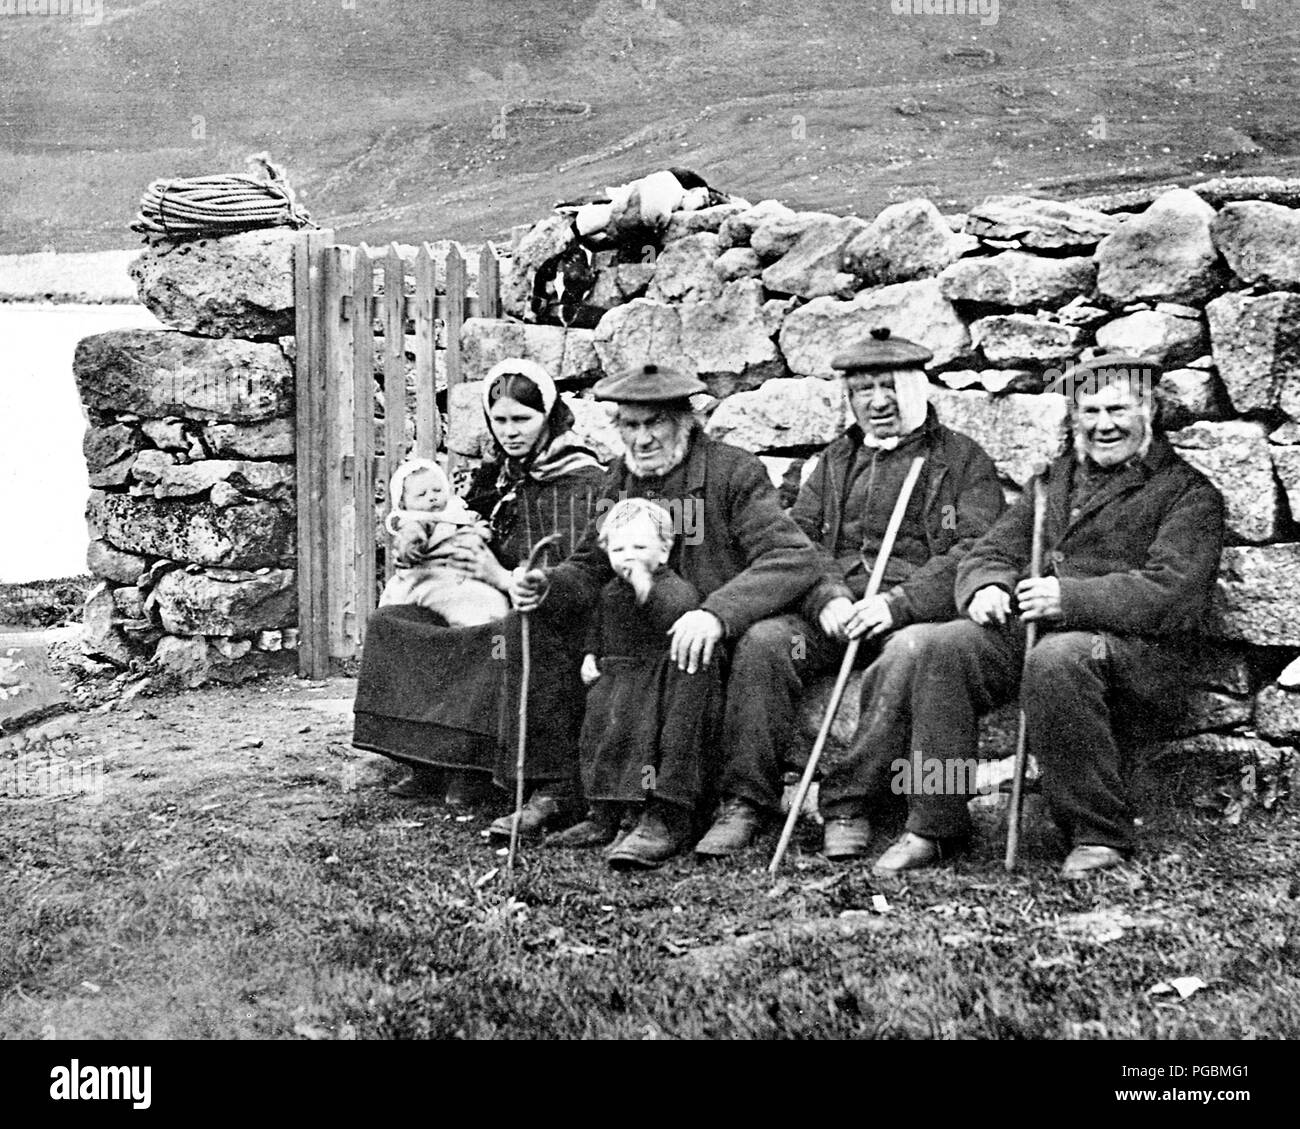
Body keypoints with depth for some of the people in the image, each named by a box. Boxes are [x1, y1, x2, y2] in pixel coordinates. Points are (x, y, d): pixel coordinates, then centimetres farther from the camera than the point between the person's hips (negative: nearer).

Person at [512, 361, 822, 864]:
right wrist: (546, 586, -16)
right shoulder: (621, 480, 10)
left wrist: (717, 613, -35)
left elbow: (796, 558, -20)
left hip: (722, 648, -6)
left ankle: (668, 814, -25)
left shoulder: (734, 472, -8)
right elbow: (590, 568, 9)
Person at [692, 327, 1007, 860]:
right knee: (762, 642, -25)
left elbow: (976, 551, -4)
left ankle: (848, 801, -28)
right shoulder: (835, 460, 24)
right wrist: (828, 597, -11)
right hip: (833, 610, 4)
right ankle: (746, 800, -20)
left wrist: (897, 603, -19)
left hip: (917, 611, -3)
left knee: (909, 654, -37)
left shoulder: (962, 458, 10)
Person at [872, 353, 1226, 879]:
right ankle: (933, 826, -16)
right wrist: (986, 585, -5)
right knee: (946, 647, -22)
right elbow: (991, 551, 21)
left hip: (1138, 649, -5)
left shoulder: (1188, 493, 5)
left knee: (1057, 659, -37)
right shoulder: (1053, 481, 25)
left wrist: (1071, 597, -21)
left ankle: (1100, 835, -21)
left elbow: (1174, 594, -10)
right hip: (1030, 632, 5)